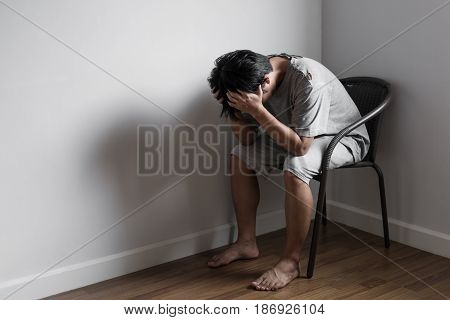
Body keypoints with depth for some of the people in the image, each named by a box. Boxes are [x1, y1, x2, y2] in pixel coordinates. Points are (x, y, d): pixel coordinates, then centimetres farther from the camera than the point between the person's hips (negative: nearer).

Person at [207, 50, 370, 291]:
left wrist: (257, 110, -41)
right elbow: (246, 139, -7)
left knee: (294, 168, -34)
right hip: (296, 135, 8)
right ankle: (246, 243, 7)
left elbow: (300, 146, -36)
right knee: (239, 156, -3)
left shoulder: (308, 80, -35)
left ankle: (290, 262, -20)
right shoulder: (255, 77, -13)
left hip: (343, 137, -7)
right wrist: (233, 104, -24)